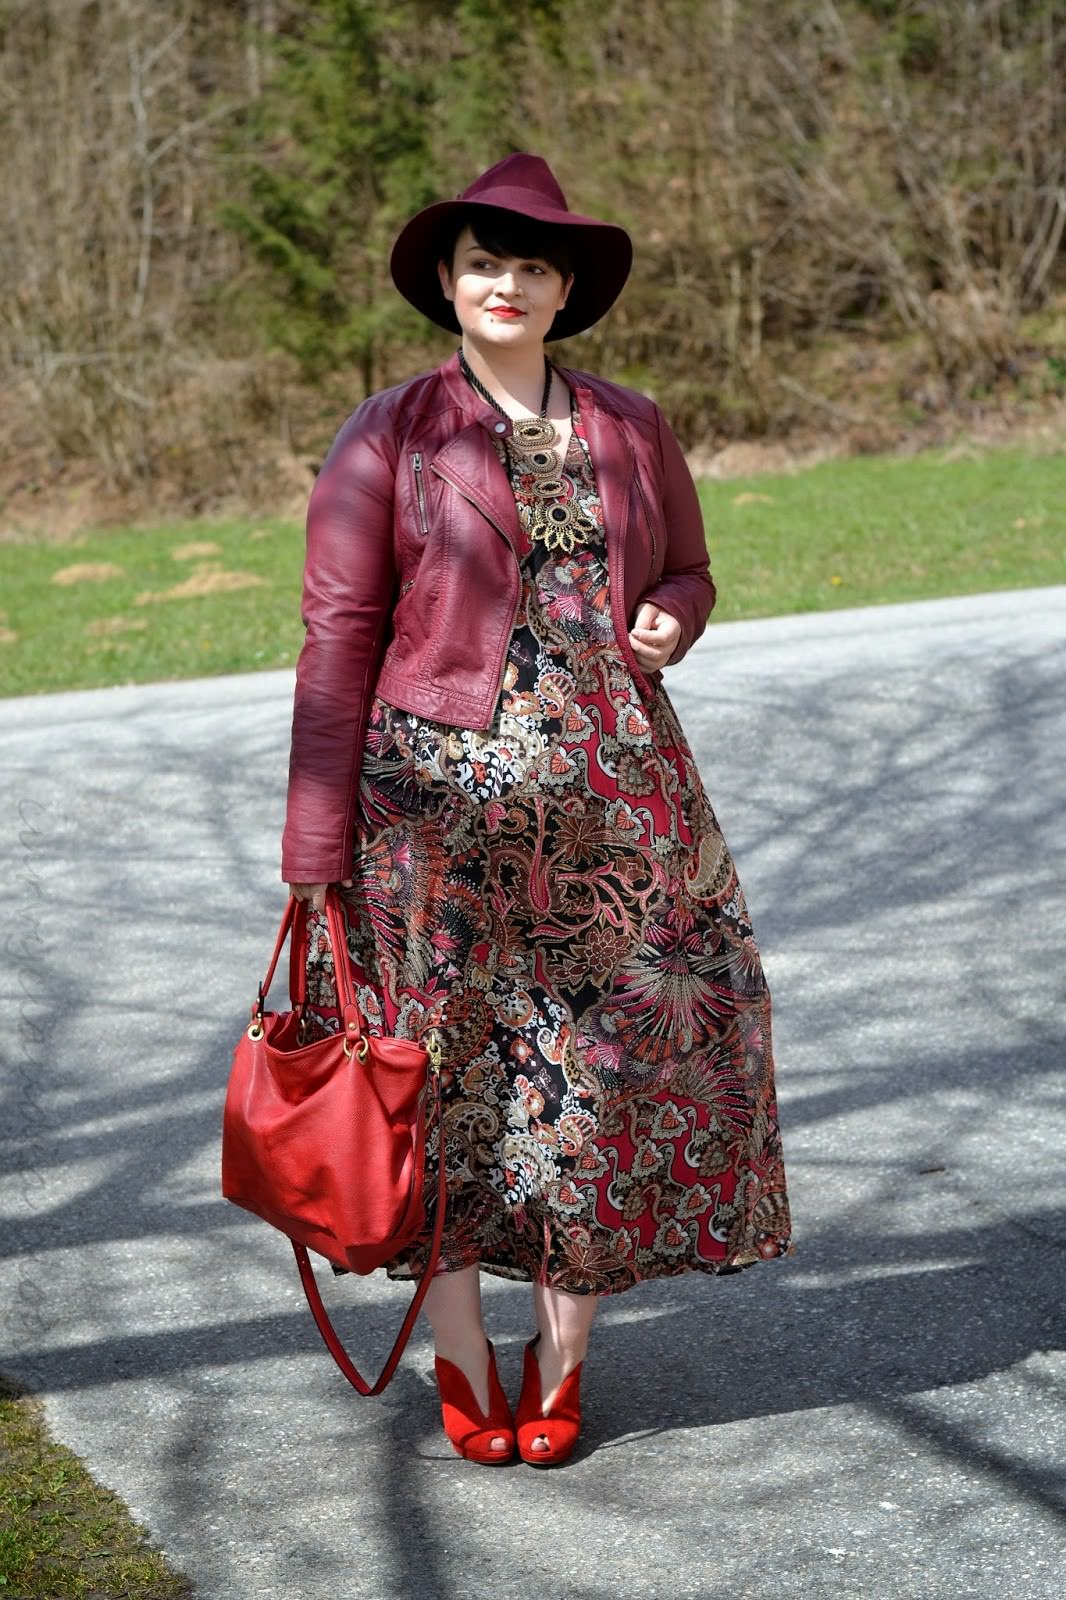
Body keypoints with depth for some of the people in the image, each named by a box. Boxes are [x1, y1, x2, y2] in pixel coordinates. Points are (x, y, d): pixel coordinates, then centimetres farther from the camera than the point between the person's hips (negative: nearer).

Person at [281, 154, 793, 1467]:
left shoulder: (630, 430, 9)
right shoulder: (386, 440, -2)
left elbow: (688, 571, 23)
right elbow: (337, 645, -3)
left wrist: (668, 619, -3)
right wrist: (317, 853, -7)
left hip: (614, 802, 3)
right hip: (442, 802, -3)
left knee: (616, 1062, 3)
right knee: (445, 1070, 4)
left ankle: (562, 1356, 19)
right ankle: (462, 1364, 19)